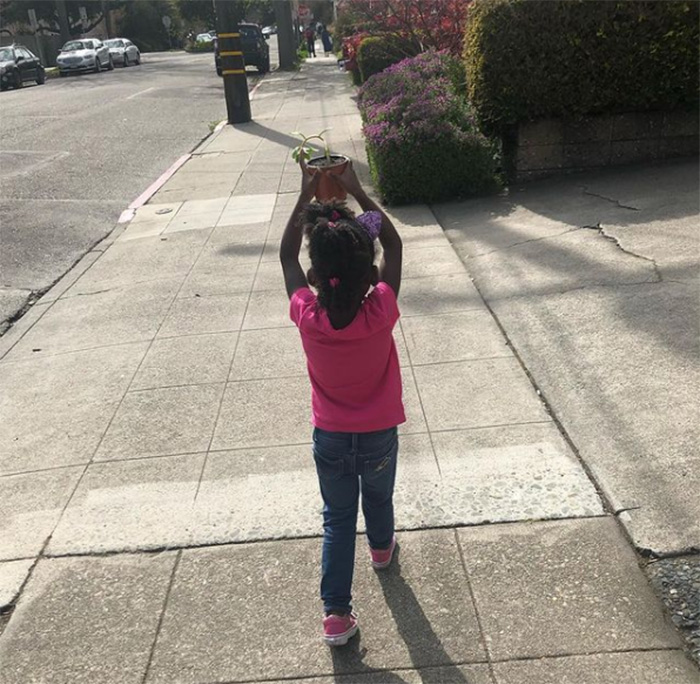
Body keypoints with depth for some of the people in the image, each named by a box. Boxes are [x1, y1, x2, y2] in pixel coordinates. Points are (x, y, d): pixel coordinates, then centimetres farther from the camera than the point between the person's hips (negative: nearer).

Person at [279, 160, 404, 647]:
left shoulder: (307, 318, -24)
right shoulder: (380, 315, -27)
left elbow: (287, 255, -7)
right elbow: (394, 245, -13)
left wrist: (306, 195, -6)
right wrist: (357, 191, -10)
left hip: (330, 438, 0)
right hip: (379, 436, 0)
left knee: (338, 521, 16)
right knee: (379, 496, 29)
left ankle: (337, 614, 15)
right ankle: (381, 547, 58)